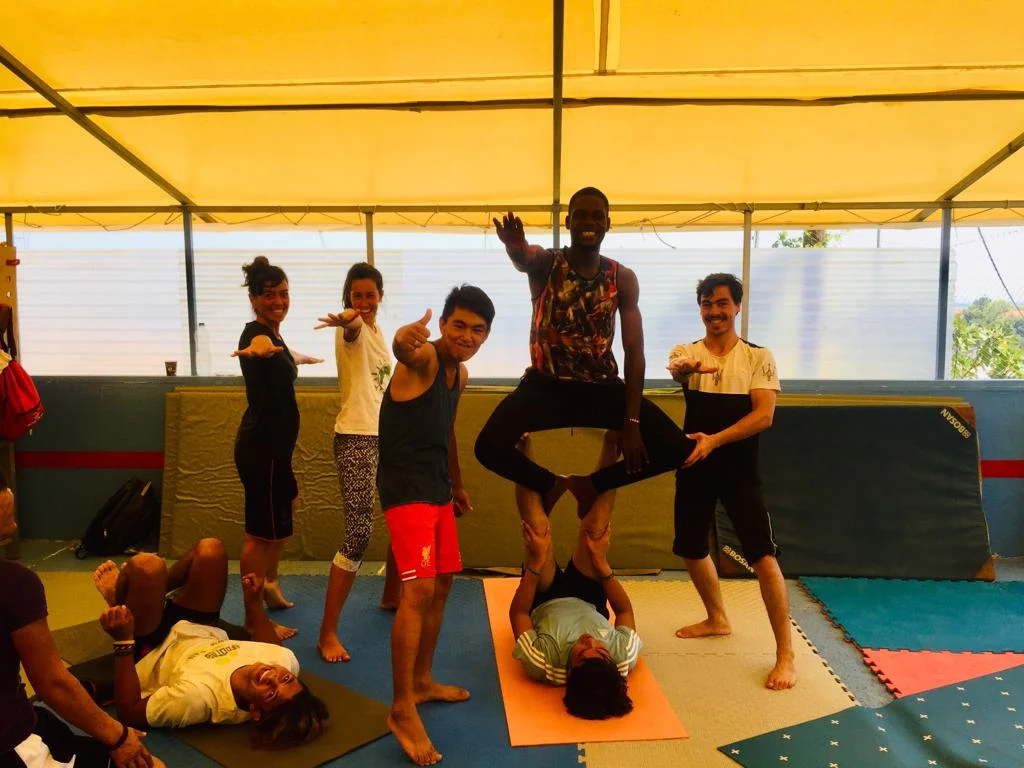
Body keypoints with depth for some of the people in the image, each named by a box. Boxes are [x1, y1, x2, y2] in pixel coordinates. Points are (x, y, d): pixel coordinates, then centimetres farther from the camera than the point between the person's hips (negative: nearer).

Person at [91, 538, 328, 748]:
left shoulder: (199, 697, -47)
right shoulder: (287, 661, -31)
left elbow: (129, 711, -31)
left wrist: (123, 642, -37)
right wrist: (254, 603, -1)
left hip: (153, 652, -4)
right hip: (201, 633, 5)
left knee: (147, 565, -23)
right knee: (209, 549, -3)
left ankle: (117, 596, 19)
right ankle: (155, 594, 31)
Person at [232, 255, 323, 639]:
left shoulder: (273, 335, 10)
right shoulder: (256, 334, -19)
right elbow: (262, 346, -45)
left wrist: (299, 358, 51)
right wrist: (260, 348, -66)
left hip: (273, 444, 11)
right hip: (261, 446, -11)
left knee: (286, 504, 27)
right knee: (262, 531, -3)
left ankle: (269, 582, 41)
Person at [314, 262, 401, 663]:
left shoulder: (379, 332, 14)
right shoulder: (350, 330, -10)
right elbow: (353, 322, -36)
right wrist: (347, 317, -60)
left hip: (387, 436, 8)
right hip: (356, 438, -8)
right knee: (359, 533, -14)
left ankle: (391, 595, 37)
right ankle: (327, 632, -6)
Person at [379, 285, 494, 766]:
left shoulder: (459, 372, 10)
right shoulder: (424, 358, -16)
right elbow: (405, 351, -42)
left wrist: (457, 485, 28)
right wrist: (405, 339, -66)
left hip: (437, 486, 9)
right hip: (405, 486, -9)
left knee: (442, 582, 16)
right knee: (418, 590, -17)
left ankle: (422, 681, 32)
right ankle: (402, 710, -6)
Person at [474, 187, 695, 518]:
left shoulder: (623, 278, 0)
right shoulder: (546, 263, -7)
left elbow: (634, 351, -4)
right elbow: (523, 259, -34)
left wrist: (632, 421, -13)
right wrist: (515, 247, -61)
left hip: (603, 387, 3)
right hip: (546, 385, -2)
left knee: (679, 449, -11)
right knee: (490, 447, -27)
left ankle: (591, 483, 13)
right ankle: (549, 483, 7)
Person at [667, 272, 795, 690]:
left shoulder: (759, 357, -1)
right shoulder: (686, 352, 3)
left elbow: (764, 415, -13)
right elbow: (677, 368, -23)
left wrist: (714, 439, -26)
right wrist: (686, 368, -49)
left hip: (739, 469, -3)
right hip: (694, 467, 3)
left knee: (763, 556, -9)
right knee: (691, 549, 16)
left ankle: (785, 653, 3)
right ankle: (717, 618, 40)